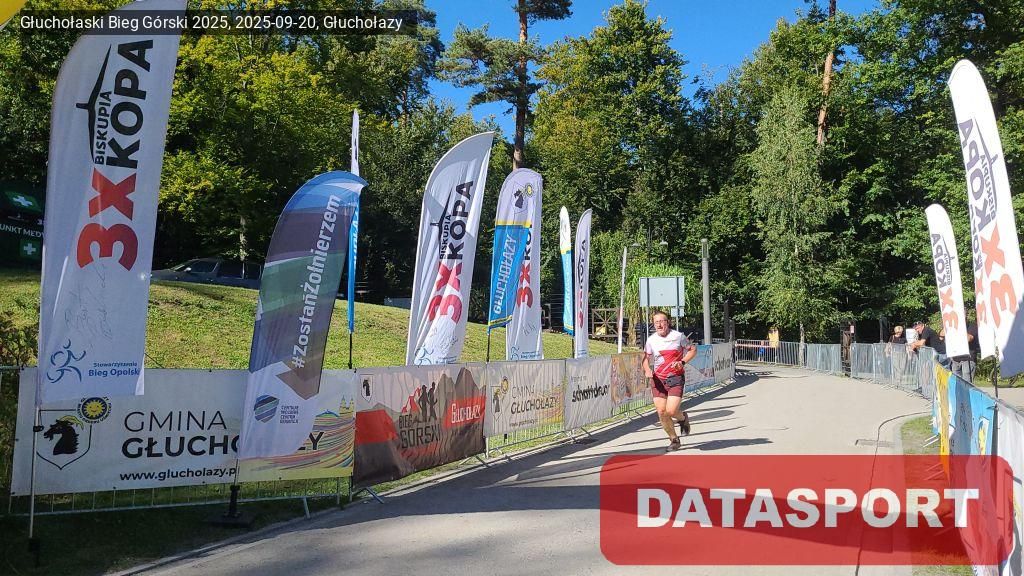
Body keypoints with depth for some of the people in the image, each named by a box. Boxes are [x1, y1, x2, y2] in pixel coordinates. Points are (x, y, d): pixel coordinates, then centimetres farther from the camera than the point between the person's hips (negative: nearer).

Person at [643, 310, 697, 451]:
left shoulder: (678, 336, -4)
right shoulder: (651, 340, 3)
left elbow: (693, 350, 6)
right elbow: (646, 358, 13)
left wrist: (682, 362, -11)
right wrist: (647, 370, -8)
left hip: (676, 378, -3)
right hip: (658, 379, 3)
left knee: (671, 411, -15)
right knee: (661, 412, -3)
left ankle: (683, 418, 23)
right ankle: (674, 440, 18)